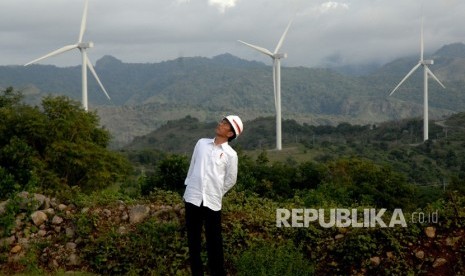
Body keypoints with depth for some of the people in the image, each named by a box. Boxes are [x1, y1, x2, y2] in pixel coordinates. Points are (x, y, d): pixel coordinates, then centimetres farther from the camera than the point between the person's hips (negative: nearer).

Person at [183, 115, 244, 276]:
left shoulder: (230, 154, -2)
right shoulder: (202, 143, 9)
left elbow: (231, 180, 5)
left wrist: (216, 193, 7)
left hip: (212, 201, -3)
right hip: (192, 197, 3)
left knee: (214, 240, 1)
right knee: (193, 239, 8)